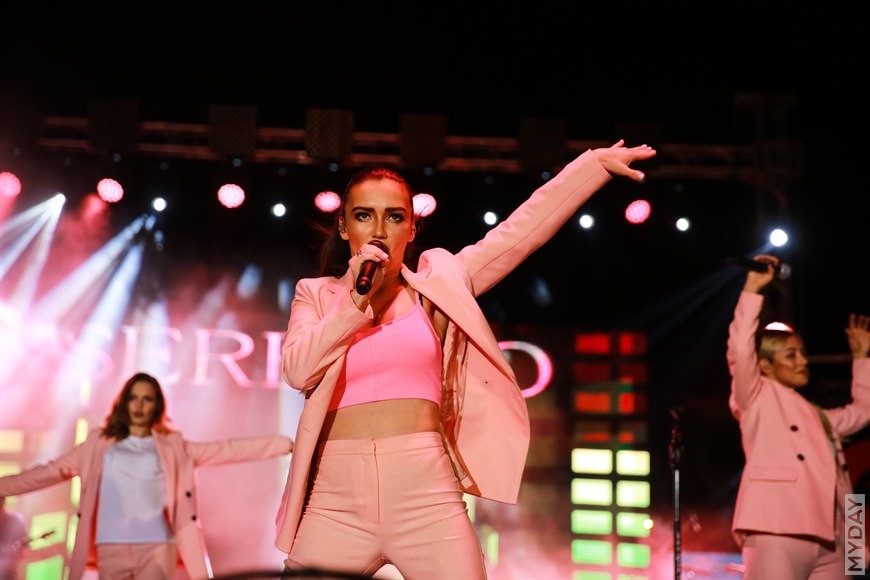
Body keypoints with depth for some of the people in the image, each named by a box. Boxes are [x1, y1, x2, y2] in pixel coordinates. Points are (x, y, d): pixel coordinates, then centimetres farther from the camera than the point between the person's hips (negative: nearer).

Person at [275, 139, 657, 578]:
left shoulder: (438, 284, 9)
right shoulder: (316, 295, 11)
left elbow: (521, 230, 6)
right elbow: (298, 371, -5)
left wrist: (595, 162, 4)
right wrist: (355, 302, -10)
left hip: (427, 498, 0)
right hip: (337, 501, 1)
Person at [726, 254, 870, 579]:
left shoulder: (817, 417, 29)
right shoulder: (758, 398, 8)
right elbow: (740, 351, -7)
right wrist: (752, 289, -7)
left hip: (826, 538, 8)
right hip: (778, 529, -7)